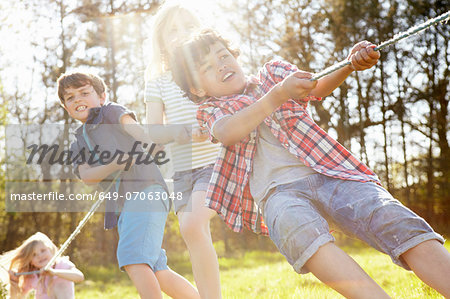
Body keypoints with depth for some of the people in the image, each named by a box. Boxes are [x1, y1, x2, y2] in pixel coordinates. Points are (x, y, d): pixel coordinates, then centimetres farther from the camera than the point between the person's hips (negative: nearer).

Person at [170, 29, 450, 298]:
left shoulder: (273, 73, 24)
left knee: (398, 223, -24)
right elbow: (228, 133, -7)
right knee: (302, 232, -39)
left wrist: (350, 65, -19)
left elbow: (318, 88, 5)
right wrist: (280, 94, -21)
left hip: (330, 172, 3)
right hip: (279, 189, -2)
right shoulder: (211, 111, 18)